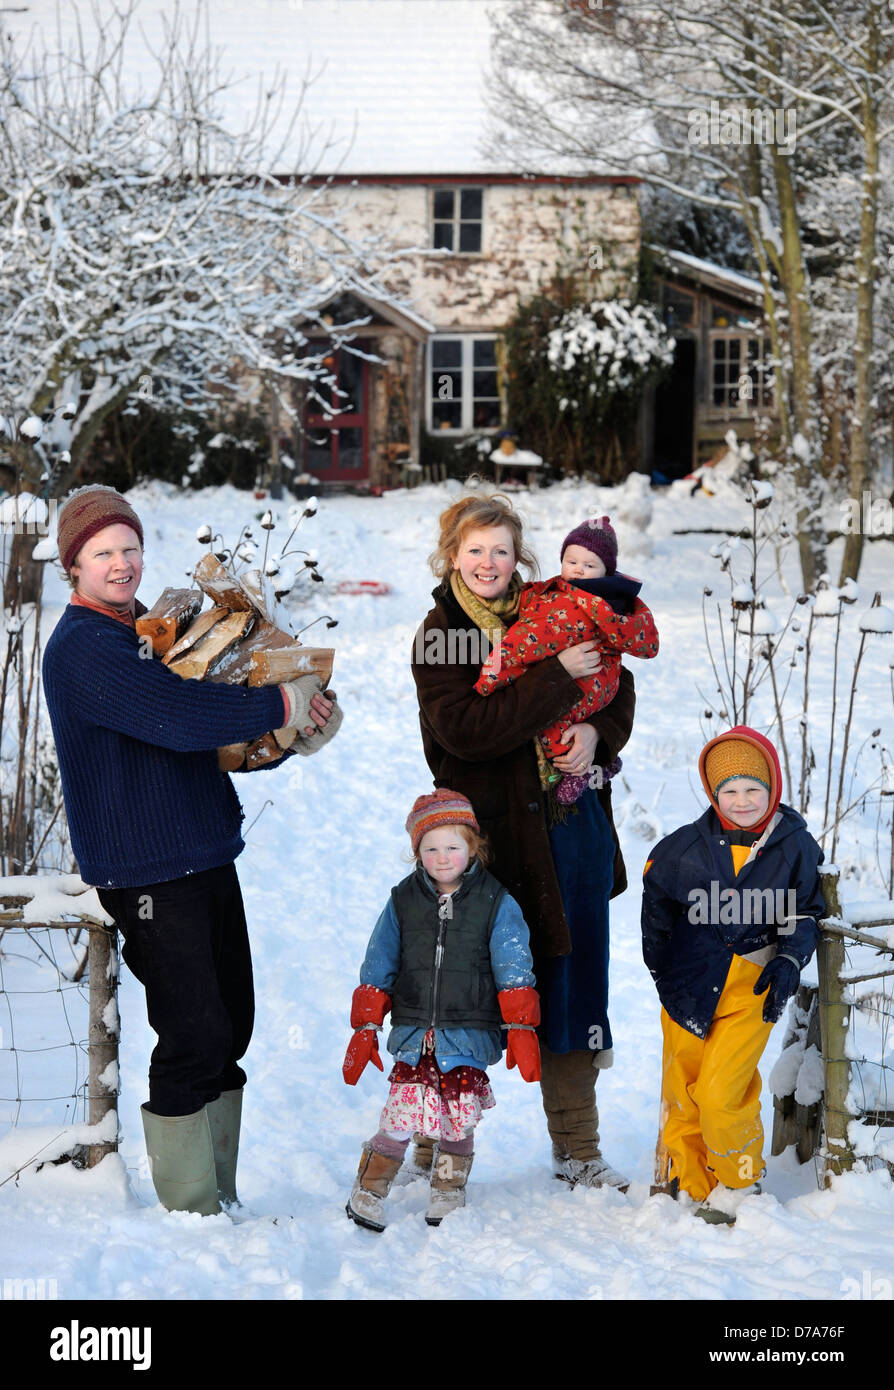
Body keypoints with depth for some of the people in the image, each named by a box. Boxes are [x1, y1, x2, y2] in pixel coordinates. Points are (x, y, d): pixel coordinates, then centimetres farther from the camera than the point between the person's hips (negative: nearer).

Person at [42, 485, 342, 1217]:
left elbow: (219, 732, 20)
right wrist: (283, 704, -17)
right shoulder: (82, 648, -13)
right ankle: (192, 1212, 1)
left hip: (207, 855, 9)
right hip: (147, 873, -9)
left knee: (229, 1027, 12)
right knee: (195, 1036, -9)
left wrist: (299, 714, 0)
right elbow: (179, 719, -26)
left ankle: (219, 1198, 22)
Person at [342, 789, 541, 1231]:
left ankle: (448, 1197, 22)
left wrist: (521, 1028, -8)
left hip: (469, 1036, 0)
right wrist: (365, 1028, 5)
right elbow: (377, 969, 9)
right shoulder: (403, 901, 6)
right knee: (402, 1116, -7)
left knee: (459, 1119, 2)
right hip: (414, 1035, 1)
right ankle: (368, 1192, 8)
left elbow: (514, 972, 0)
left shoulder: (496, 903, 1)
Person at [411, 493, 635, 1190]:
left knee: (573, 981, 10)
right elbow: (466, 730, -19)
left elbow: (618, 685, 15)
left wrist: (598, 732, -7)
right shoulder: (439, 636, -5)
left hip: (573, 824, 5)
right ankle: (439, 1146, 15)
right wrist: (558, 678, -20)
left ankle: (577, 1147, 21)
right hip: (498, 836, -5)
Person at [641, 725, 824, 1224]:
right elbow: (657, 898, 16)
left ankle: (739, 1187, 9)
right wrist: (661, 964, 14)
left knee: (721, 1093, -12)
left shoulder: (795, 847, -1)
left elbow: (805, 913, 10)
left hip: (754, 985, -2)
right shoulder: (686, 847, -1)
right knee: (680, 1092, 5)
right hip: (689, 982, 2)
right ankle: (690, 1190, 23)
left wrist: (788, 962, -4)